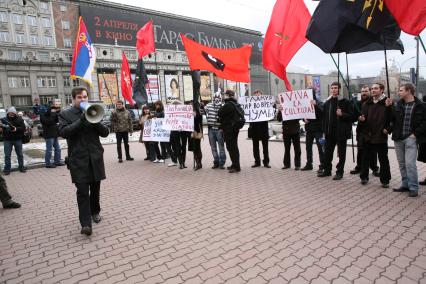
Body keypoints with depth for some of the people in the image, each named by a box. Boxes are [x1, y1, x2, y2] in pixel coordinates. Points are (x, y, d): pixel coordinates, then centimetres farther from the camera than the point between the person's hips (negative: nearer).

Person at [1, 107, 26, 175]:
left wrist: (16, 129, -23)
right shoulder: (4, 120, 2)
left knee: (20, 154, 8)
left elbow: (23, 128, -6)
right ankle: (7, 169, 12)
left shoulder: (19, 119, 1)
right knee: (7, 155, 4)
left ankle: (21, 167, 19)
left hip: (17, 139, 0)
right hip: (7, 140, 0)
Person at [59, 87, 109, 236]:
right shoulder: (65, 114, 4)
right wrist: (81, 120, -21)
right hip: (78, 159, -3)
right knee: (82, 191, -7)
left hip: (95, 157, 3)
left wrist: (95, 120, -15)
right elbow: (63, 132, -12)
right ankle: (85, 223, -4)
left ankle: (95, 211, 35)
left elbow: (105, 133, 3)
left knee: (95, 189, 14)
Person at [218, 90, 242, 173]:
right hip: (235, 128, 10)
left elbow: (219, 114, -16)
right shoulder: (236, 104, 13)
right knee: (234, 147, 16)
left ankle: (236, 166, -2)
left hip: (229, 129, -10)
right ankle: (235, 164, 26)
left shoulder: (228, 105, -17)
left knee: (231, 147, -5)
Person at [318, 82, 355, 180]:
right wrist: (324, 130, 8)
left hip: (341, 132, -5)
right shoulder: (327, 103, 11)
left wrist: (342, 114, -23)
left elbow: (352, 116, -7)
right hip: (330, 132, 5)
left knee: (341, 153, 5)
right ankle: (327, 170, 24)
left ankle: (340, 172, 15)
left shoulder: (345, 102, -5)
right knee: (328, 152, 11)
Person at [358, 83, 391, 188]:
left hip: (381, 136, -4)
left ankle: (385, 180, 16)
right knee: (366, 158, 11)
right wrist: (361, 119, -11)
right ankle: (364, 177, 23)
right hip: (367, 135, 4)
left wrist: (388, 129, -13)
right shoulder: (367, 103, 9)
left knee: (383, 159, 6)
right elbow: (362, 117, 11)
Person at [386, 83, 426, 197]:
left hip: (411, 139, -5)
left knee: (410, 163, -11)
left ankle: (413, 188, 1)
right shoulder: (398, 105, 8)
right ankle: (405, 185, 23)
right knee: (402, 164, 12)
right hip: (398, 139, 5)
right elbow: (392, 119, 9)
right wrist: (389, 107, -1)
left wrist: (416, 133, -9)